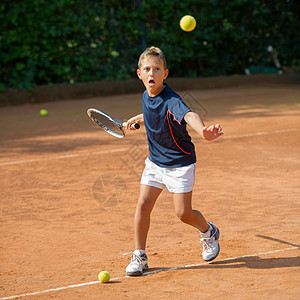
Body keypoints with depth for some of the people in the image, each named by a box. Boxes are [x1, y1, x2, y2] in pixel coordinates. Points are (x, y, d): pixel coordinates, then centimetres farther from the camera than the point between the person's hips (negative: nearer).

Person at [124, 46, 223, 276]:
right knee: (143, 205, -4)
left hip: (180, 163, -6)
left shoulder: (171, 100, -25)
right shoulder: (146, 97, -2)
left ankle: (208, 232, 27)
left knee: (183, 213, -6)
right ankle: (139, 256, 7)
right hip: (155, 161, 6)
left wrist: (203, 130, -67)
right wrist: (136, 119, 13)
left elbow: (189, 115, -49)